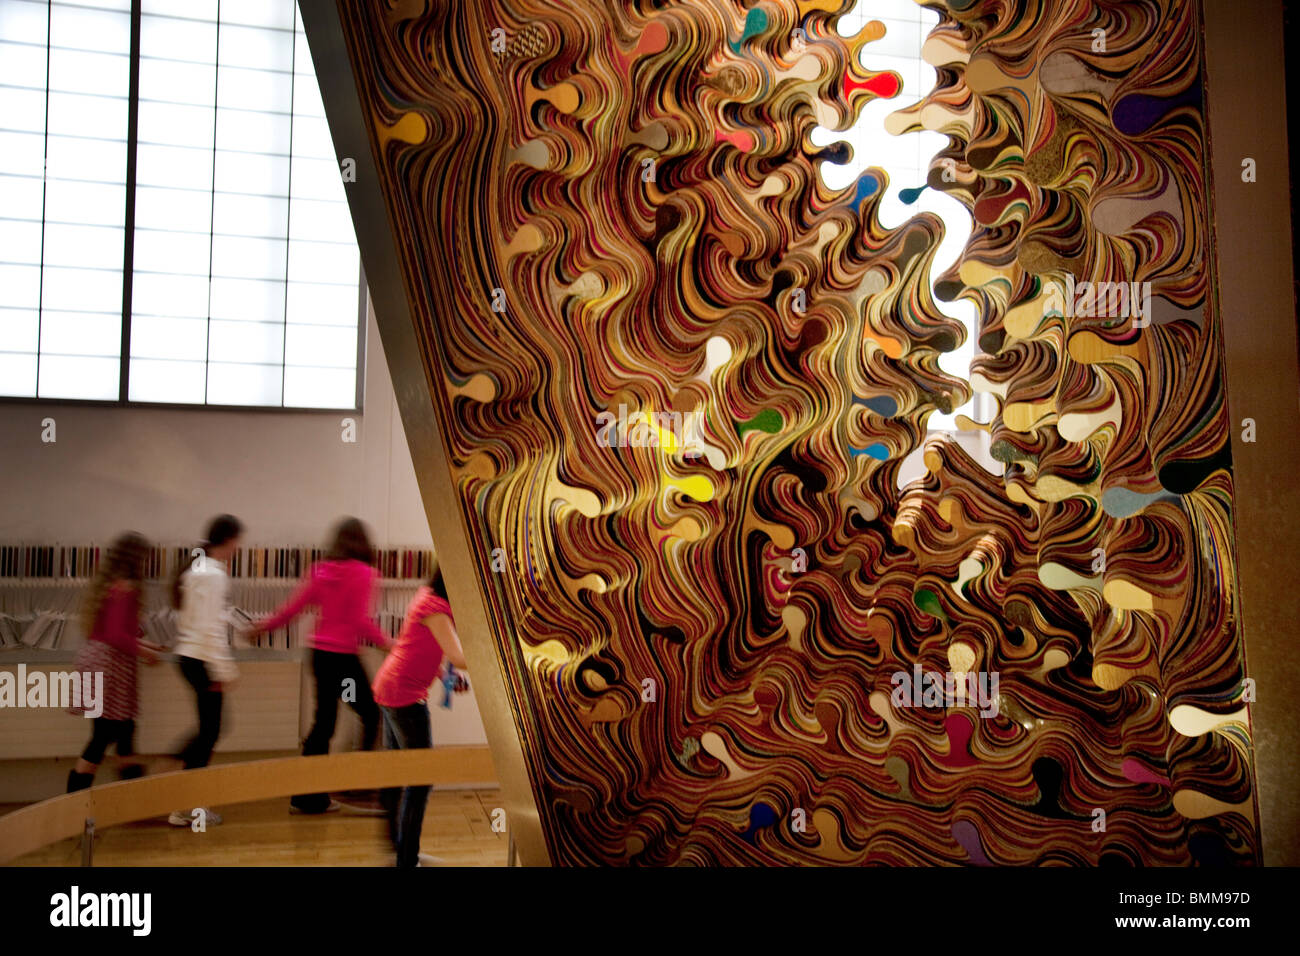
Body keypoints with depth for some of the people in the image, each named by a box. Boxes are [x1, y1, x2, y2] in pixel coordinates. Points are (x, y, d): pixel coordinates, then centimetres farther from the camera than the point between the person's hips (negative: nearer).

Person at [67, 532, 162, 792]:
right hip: (111, 665, -10)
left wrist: (138, 643, 19)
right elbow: (116, 635, -22)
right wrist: (142, 651, -8)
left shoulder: (105, 582, 11)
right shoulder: (125, 588, -17)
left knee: (125, 730, 14)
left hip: (94, 658, 10)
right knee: (104, 736, -2)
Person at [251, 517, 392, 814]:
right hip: (343, 656, -6)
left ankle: (308, 796, 16)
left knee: (323, 722, 12)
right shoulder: (363, 573, -9)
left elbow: (294, 606, 10)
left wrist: (265, 625, 24)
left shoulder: (321, 570, 7)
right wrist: (387, 644, -8)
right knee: (371, 714, 7)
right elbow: (361, 620, -15)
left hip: (319, 652, 6)